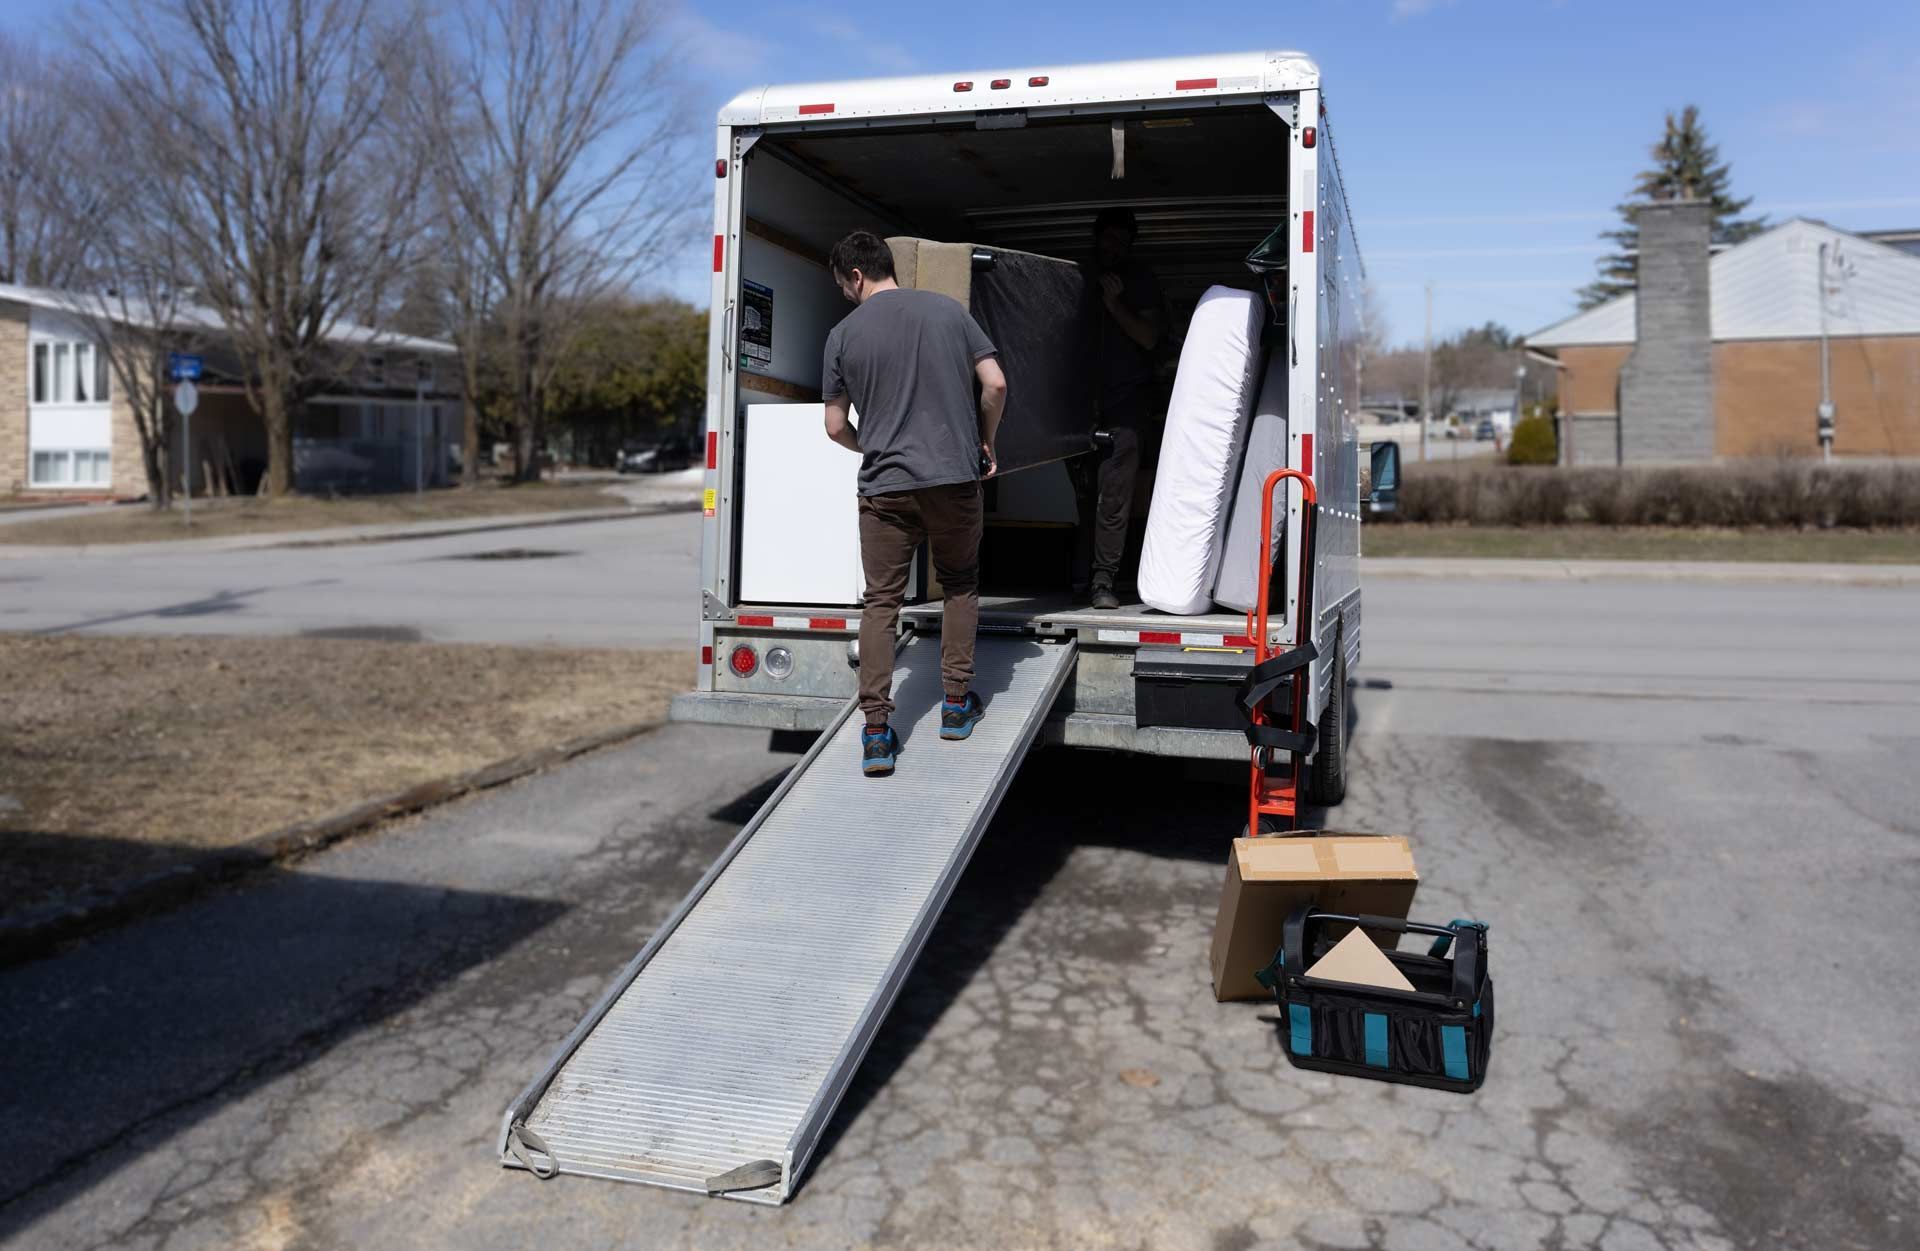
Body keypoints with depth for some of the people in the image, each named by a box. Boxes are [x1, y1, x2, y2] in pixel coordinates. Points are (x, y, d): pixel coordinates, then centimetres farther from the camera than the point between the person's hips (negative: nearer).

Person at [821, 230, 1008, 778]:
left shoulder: (844, 334, 1)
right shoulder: (948, 310, 4)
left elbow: (836, 427, 5)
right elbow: (996, 384, -1)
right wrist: (984, 442, 15)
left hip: (885, 486, -1)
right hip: (955, 476, 1)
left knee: (881, 602, 5)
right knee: (960, 587, 20)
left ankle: (876, 731, -1)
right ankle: (956, 703, 21)